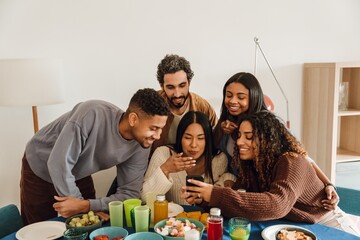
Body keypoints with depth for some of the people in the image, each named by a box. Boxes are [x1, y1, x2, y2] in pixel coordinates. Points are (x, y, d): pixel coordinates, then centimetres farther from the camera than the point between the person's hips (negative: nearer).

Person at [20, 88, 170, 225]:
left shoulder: (141, 146, -22)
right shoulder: (93, 114, -39)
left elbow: (129, 194, -19)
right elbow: (59, 163, -34)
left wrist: (86, 205, -33)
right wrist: (79, 203, -25)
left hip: (78, 175, 4)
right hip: (40, 168, -3)